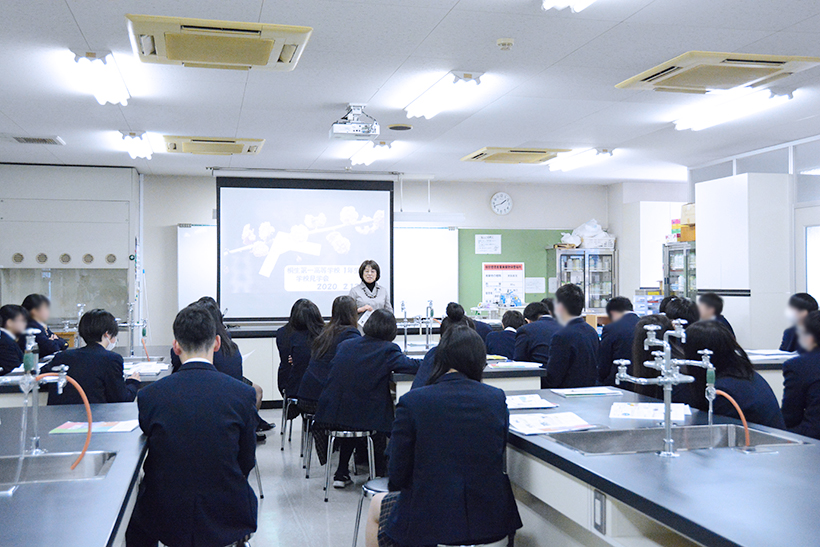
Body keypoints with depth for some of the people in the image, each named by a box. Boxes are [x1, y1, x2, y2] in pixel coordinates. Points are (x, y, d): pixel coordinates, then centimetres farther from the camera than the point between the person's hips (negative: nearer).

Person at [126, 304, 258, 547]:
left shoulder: (149, 396, -10)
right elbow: (247, 462, -1)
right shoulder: (243, 394, -12)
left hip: (167, 521, 0)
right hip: (228, 522, 0)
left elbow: (150, 464, 2)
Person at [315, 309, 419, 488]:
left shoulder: (345, 345, 8)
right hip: (368, 418, -4)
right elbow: (413, 366, -13)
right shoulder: (388, 350, -8)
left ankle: (342, 474, 40)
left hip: (332, 414, 4)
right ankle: (380, 475, 32)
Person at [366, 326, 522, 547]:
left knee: (377, 505, 29)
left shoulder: (412, 402, -13)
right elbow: (499, 451, 9)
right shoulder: (497, 398, -4)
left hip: (430, 522, -4)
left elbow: (399, 477, -8)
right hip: (491, 522, 4)